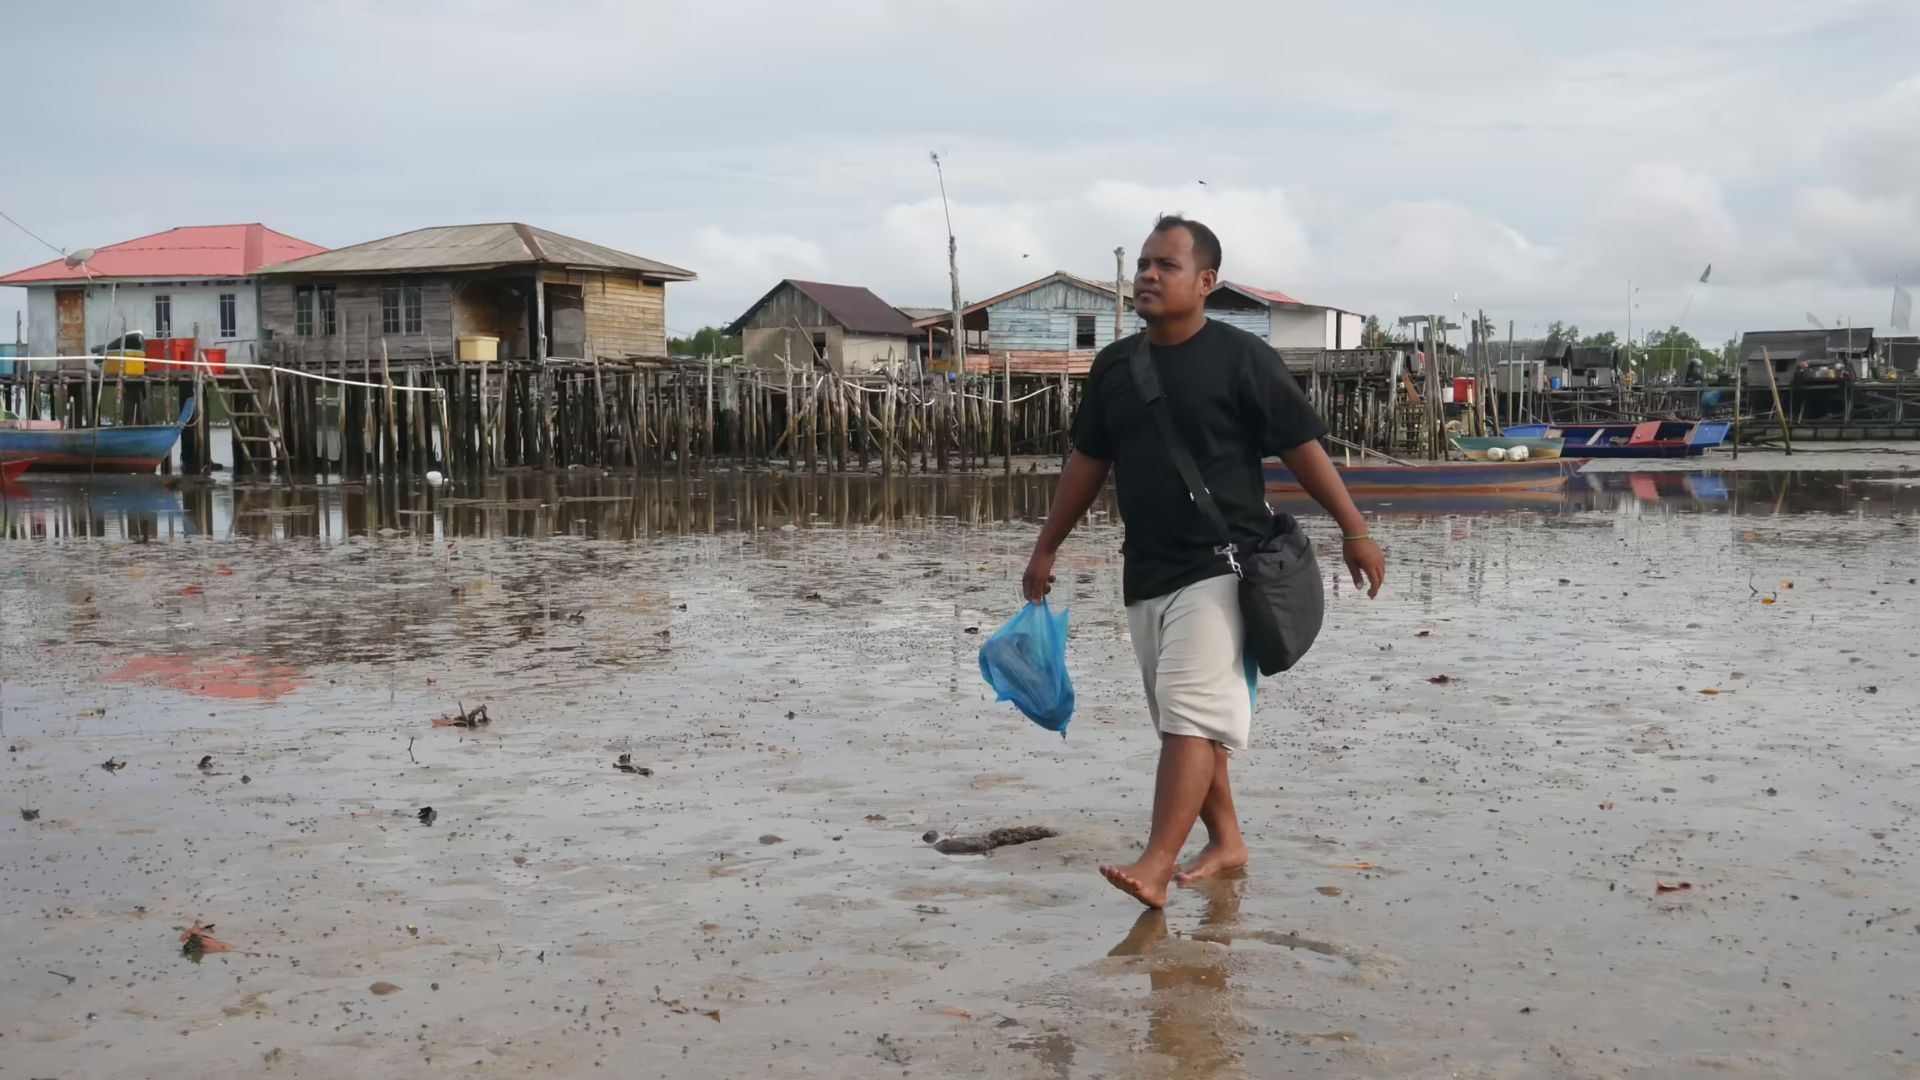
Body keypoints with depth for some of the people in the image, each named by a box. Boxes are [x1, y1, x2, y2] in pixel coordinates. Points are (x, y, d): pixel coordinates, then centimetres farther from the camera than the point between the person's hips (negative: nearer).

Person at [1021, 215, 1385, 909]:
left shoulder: (1242, 358, -8)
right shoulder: (1114, 365, 8)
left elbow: (1302, 447, -5)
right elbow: (1087, 460, 17)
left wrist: (1355, 530, -6)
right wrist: (1046, 548, 18)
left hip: (1220, 566, -6)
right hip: (1146, 572, 7)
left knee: (1190, 712, -15)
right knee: (1184, 720, 11)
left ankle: (1156, 867, -19)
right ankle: (1227, 842, 24)